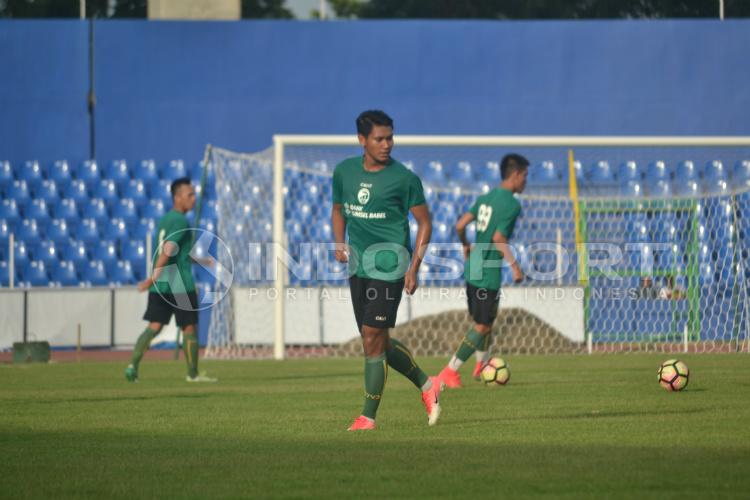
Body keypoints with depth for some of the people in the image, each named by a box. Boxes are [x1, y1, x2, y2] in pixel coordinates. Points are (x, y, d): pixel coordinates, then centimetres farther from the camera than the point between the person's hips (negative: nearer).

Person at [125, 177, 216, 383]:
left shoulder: (165, 219, 16)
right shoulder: (181, 222, -12)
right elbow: (167, 250, -23)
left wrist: (201, 261, 37)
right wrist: (153, 278, -26)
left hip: (159, 287, 7)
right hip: (180, 285, -7)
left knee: (154, 326, 4)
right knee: (189, 328, 6)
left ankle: (133, 364, -12)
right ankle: (193, 374, 14)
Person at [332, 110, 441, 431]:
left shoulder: (404, 178, -8)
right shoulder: (344, 172, 5)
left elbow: (424, 222, -1)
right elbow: (338, 209, 21)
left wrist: (413, 268, -9)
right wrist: (339, 244, 3)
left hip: (388, 268, -6)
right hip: (359, 268, 6)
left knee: (372, 339, -9)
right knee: (379, 343, 11)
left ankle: (368, 417, -1)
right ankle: (426, 385, 31)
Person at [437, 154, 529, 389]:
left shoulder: (485, 198, 10)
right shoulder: (512, 204, -13)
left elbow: (460, 225, 10)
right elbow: (499, 238, -23)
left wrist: (466, 246, 27)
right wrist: (514, 265, -17)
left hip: (472, 269, 8)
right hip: (489, 272, -8)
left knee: (482, 321, 23)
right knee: (482, 326, -2)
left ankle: (482, 365, 38)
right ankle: (449, 372, -5)